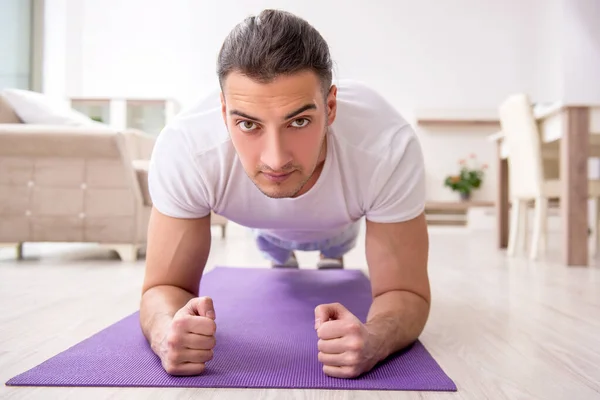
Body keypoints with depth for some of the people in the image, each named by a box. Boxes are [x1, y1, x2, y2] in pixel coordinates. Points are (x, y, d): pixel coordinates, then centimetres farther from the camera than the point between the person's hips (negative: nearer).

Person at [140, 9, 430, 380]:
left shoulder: (389, 145, -48)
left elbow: (406, 292, -36)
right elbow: (165, 286, -33)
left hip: (340, 219, 0)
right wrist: (166, 332, -57)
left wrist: (373, 339, -60)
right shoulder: (183, 149, -45)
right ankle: (281, 258, 71)